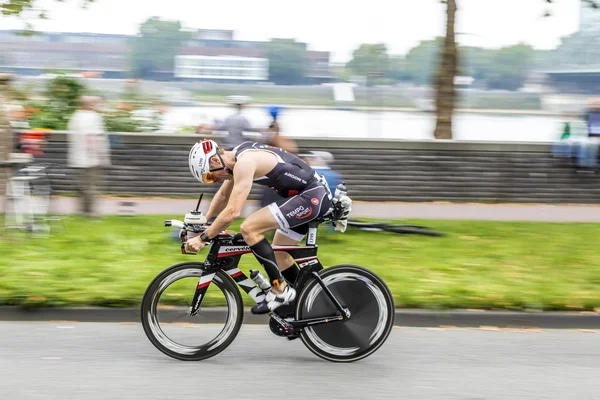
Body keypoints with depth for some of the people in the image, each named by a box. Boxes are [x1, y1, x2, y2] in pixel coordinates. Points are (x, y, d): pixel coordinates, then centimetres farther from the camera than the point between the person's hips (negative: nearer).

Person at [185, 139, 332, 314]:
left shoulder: (244, 162, -21)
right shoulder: (237, 155, 10)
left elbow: (232, 211, -25)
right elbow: (223, 195, 24)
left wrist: (203, 238, -18)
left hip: (312, 195, -11)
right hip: (316, 194, 11)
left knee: (248, 228, -18)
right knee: (277, 256, 16)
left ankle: (280, 291, -11)